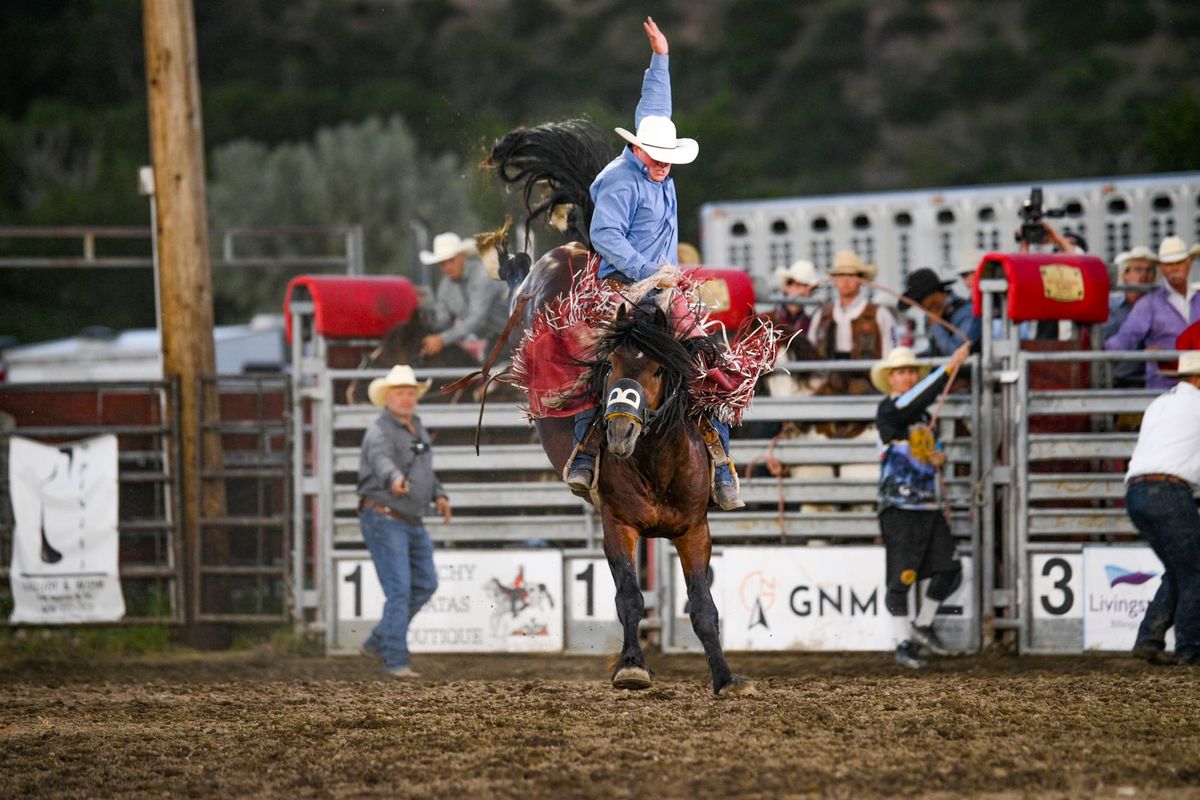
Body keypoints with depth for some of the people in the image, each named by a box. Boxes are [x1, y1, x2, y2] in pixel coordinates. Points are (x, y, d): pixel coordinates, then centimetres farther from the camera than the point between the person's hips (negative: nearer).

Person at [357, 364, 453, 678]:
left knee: (425, 584, 12)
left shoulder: (416, 428, 13)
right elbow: (381, 460, -37)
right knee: (399, 590, -12)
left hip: (412, 523, 9)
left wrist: (438, 496, 10)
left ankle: (378, 642, 22)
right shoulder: (380, 431, -15)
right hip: (384, 519, -9)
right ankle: (396, 661, -8)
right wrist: (395, 479, -58)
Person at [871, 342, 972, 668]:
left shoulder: (922, 415, 16)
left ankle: (923, 626, 22)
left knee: (949, 570, 3)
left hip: (929, 506, 8)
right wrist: (950, 367, -32)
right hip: (899, 507, -8)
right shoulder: (889, 411, -9)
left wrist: (936, 458, 5)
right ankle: (904, 644, 5)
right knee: (902, 577, -4)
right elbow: (916, 399, -27)